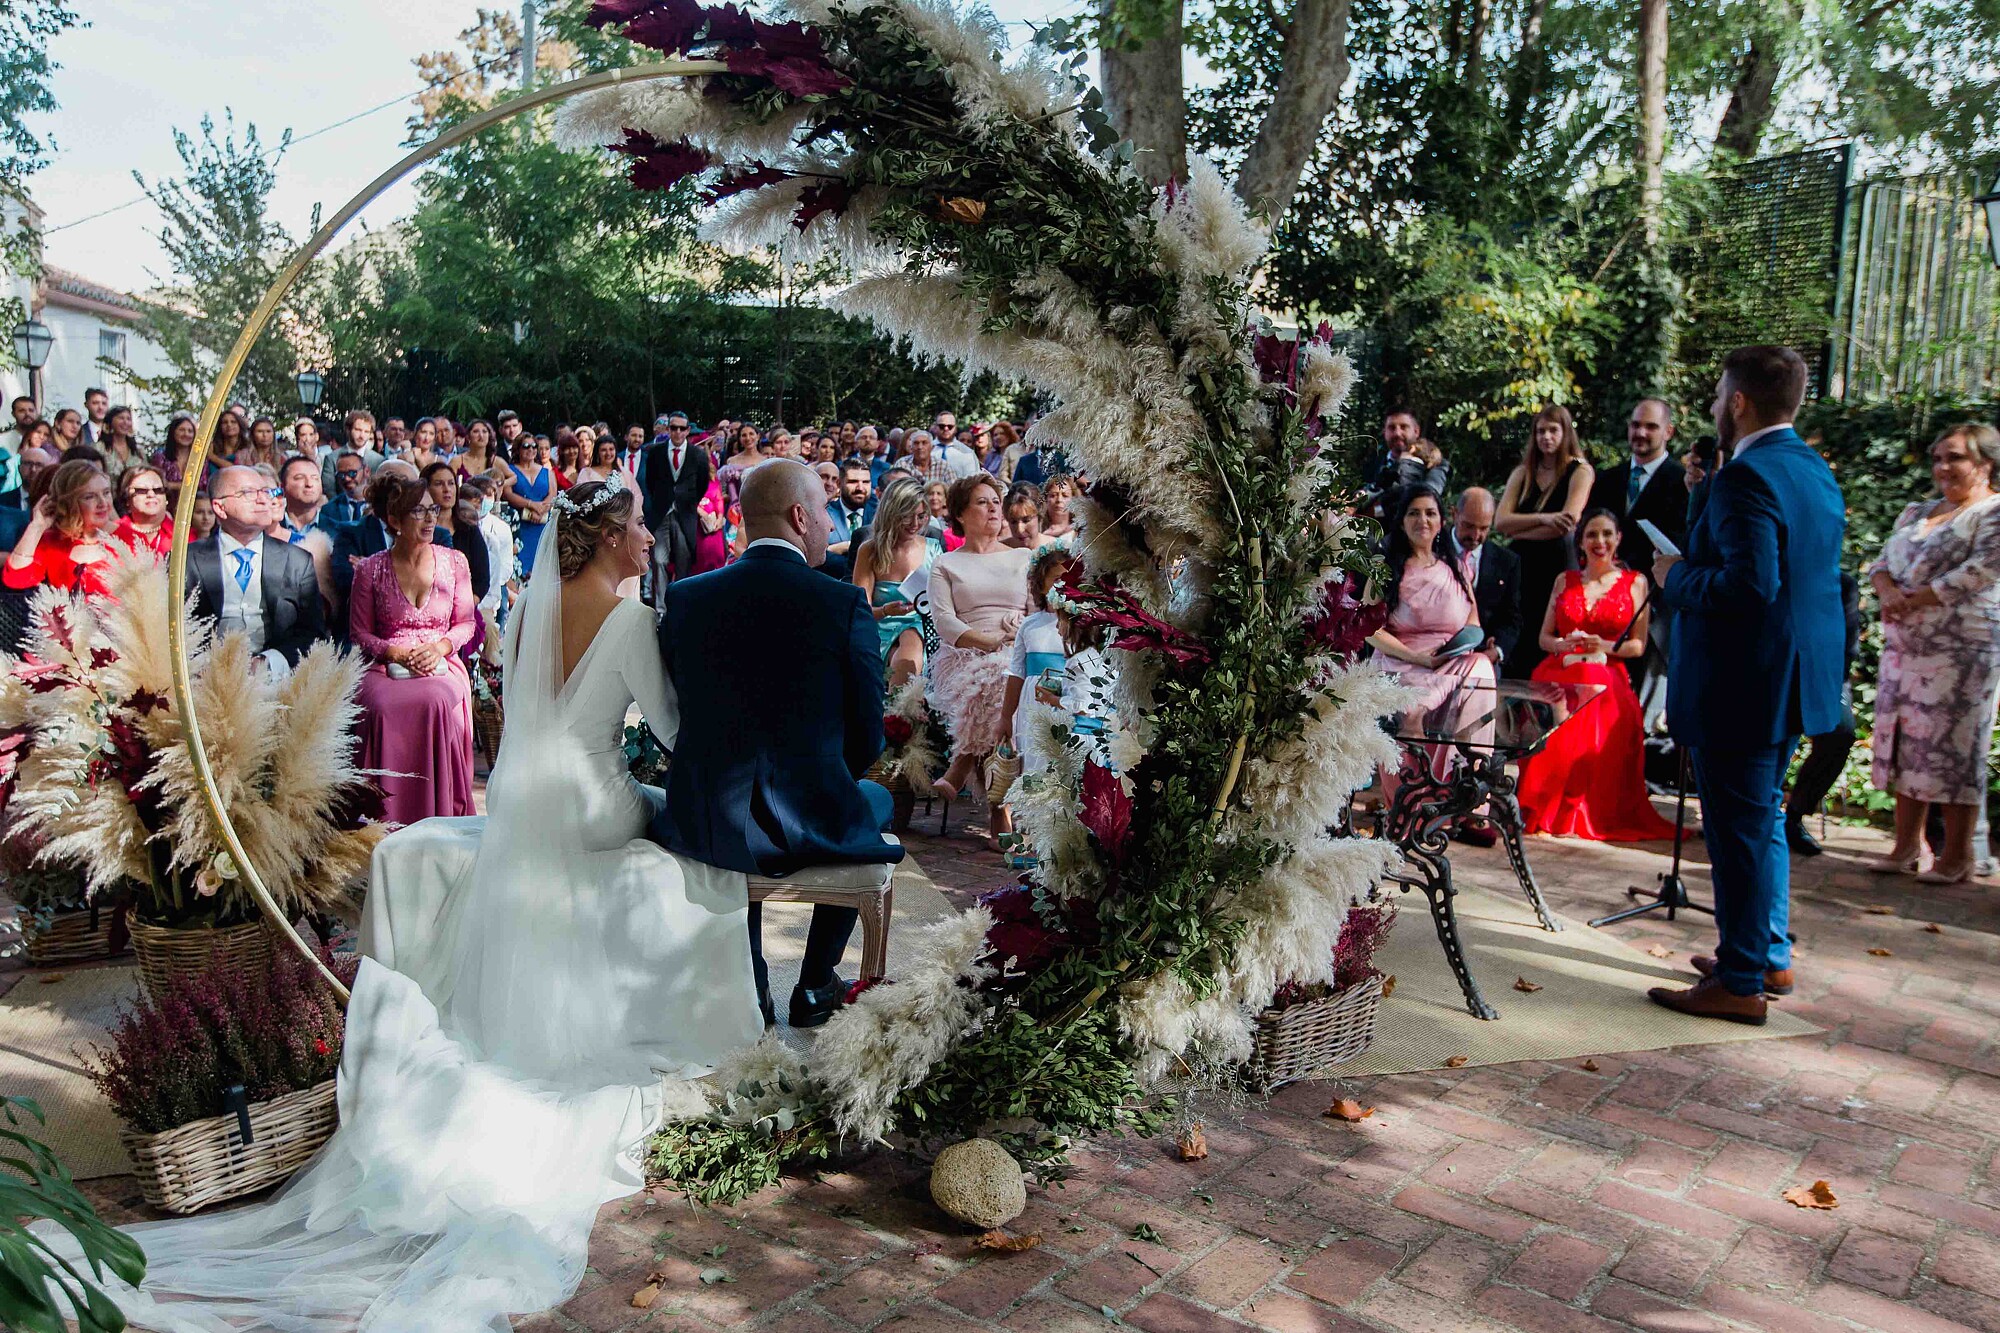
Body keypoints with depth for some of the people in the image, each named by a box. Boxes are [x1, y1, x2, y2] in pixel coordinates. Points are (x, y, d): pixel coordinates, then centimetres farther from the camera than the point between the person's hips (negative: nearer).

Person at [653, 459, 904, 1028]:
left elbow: (679, 716, 6)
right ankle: (814, 987, 33)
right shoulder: (844, 603, -12)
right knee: (875, 797, 30)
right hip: (810, 827, -3)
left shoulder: (684, 597, -2)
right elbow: (867, 739, -5)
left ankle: (751, 989, 36)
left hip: (704, 825, 3)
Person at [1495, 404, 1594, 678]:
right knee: (1515, 659, 0)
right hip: (1521, 570, 4)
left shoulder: (1581, 471, 1)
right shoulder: (1522, 472, 13)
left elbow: (1568, 524, -12)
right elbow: (1500, 522, 1)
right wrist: (1542, 518, -14)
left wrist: (1518, 530, -3)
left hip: (1559, 569, -4)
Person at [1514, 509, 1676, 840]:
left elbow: (1638, 645, 7)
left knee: (1593, 736, -34)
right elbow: (1544, 637, 16)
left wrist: (1605, 647, -12)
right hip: (1558, 677, 2)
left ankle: (1574, 815, -22)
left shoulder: (1635, 582, 12)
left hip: (1607, 681, -2)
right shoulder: (1565, 581, 20)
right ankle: (1540, 809, -20)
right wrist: (1563, 645, -6)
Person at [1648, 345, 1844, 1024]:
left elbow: (1749, 582, -29)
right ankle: (1769, 957, 33)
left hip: (1739, 687, -10)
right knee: (1763, 822, 21)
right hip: (1791, 681, 10)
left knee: (1739, 833, -1)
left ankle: (1740, 983, 9)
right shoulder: (1817, 471, 11)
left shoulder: (1746, 476, -20)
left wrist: (1677, 575, -13)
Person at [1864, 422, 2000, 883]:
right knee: (1903, 744, 6)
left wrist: (1915, 600, -15)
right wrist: (1888, 590, -8)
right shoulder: (1918, 512, 19)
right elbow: (1883, 563, 14)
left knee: (1953, 749, -4)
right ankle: (1906, 848, 13)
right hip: (1904, 646, 7)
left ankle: (1957, 855, 4)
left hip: (1961, 650, -7)